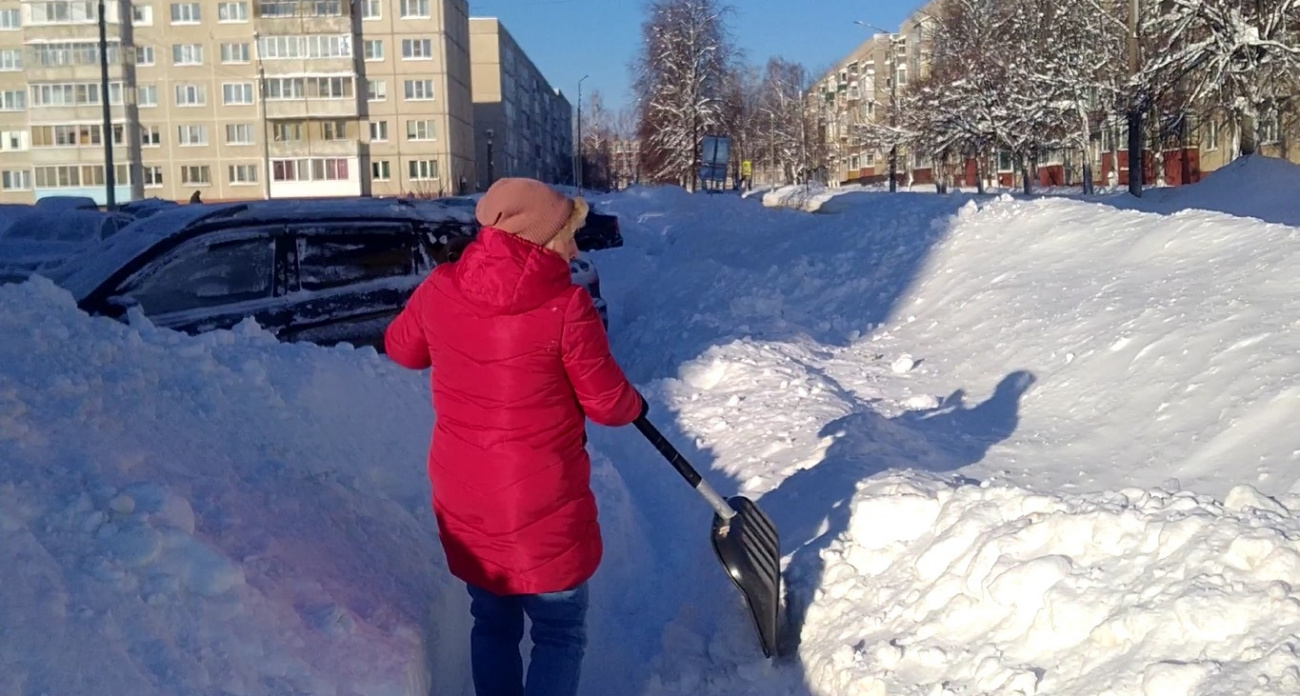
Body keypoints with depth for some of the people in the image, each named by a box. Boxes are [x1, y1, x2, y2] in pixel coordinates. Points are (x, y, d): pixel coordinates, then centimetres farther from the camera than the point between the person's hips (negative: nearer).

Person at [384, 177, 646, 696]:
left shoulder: (440, 289, -6)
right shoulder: (566, 306, -19)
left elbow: (401, 348, 13)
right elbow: (605, 403, -10)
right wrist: (634, 405, 11)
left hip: (463, 498, 5)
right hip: (543, 504, -5)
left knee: (493, 623, 23)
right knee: (560, 633, 13)